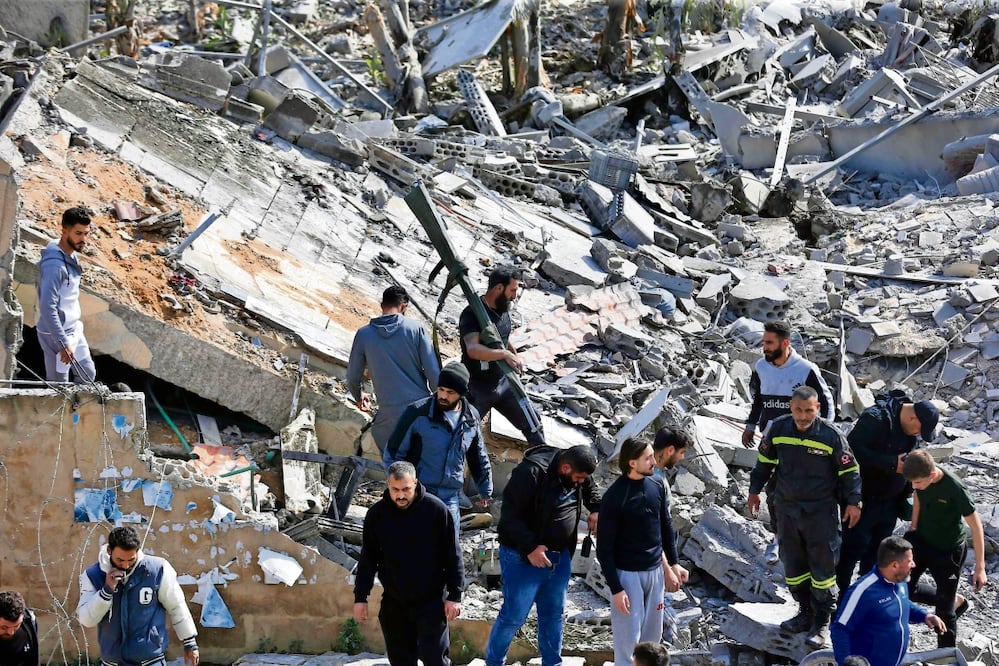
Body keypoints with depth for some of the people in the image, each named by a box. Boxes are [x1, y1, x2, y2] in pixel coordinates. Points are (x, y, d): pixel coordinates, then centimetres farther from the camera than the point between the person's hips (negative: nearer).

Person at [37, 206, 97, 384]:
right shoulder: (54, 265, -27)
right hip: (56, 334, -10)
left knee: (87, 375, 18)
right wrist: (63, 344, -29)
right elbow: (48, 308, -29)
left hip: (73, 329, 10)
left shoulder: (71, 256, 3)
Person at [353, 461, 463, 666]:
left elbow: (452, 556, -6)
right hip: (394, 603, 3)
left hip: (431, 601, -3)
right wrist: (360, 598, 4)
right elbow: (367, 560, 6)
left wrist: (454, 596, -6)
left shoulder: (436, 510, -12)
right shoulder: (377, 514, -4)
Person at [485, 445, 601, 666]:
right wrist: (530, 548, -27)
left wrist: (596, 509, 5)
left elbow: (590, 490, 25)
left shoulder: (580, 474, 1)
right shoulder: (531, 473, -24)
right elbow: (510, 515, -23)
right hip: (523, 557, -7)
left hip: (560, 556, 7)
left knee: (553, 614, 16)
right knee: (514, 615, -1)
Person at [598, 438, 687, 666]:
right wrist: (616, 589, -15)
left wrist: (673, 563, 7)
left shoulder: (657, 489, 2)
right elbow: (604, 548, -13)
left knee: (652, 638, 12)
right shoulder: (614, 497, -16)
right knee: (628, 639, -3)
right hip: (627, 574, -6)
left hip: (654, 572, 6)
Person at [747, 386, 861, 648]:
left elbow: (849, 469, -6)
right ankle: (805, 612, 29)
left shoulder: (830, 435, -14)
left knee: (823, 565, 1)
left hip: (821, 511, -4)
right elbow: (764, 461, 11)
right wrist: (755, 490, 16)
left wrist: (853, 502, -7)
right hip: (787, 508, 4)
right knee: (793, 564, 13)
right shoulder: (778, 429, -4)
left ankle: (822, 622, 9)